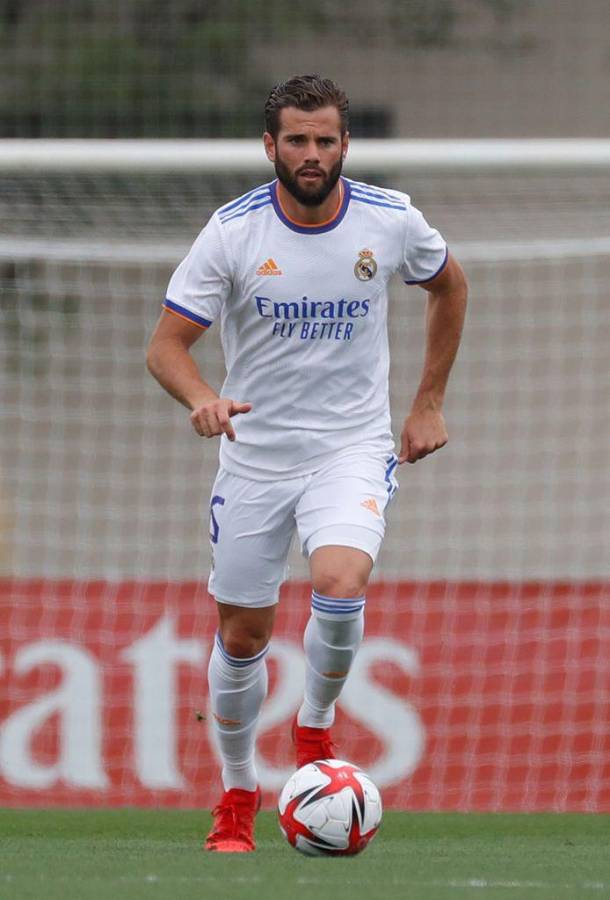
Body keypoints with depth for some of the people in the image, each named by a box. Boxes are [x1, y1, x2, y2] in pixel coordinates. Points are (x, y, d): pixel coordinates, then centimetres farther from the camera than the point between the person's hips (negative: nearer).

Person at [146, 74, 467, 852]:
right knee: (242, 635, 6)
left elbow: (448, 284, 14)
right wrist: (201, 400, -32)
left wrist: (429, 402, 12)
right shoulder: (232, 232, -12)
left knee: (340, 586, -27)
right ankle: (237, 795, 28)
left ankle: (315, 726, 1)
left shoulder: (390, 220, -7)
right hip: (254, 457, 1)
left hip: (353, 446, -1)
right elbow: (166, 343, -10)